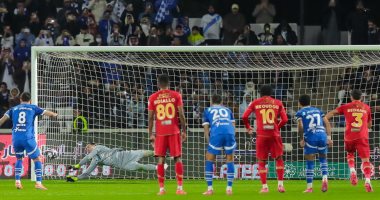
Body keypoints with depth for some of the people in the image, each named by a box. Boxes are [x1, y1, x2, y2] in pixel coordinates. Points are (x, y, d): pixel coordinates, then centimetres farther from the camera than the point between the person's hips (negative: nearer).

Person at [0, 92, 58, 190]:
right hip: (28, 138, -3)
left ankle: (17, 182, 11)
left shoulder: (14, 109, 16)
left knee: (19, 158, 23)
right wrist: (54, 114, 39)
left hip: (16, 138, 3)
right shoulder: (33, 108, 11)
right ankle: (38, 183, -4)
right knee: (37, 159, 7)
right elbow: (47, 112, 18)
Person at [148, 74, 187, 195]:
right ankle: (179, 188, -2)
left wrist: (150, 134, 6)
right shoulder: (176, 96, 1)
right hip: (174, 131, 0)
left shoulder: (153, 98, 2)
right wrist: (184, 131, 4)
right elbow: (181, 115, -3)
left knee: (161, 159, 3)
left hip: (160, 133, 0)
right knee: (177, 158, 5)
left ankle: (161, 189, -2)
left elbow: (150, 117, 1)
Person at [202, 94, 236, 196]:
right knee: (230, 160, 16)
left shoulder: (207, 111, 26)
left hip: (216, 134, -2)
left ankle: (209, 188, 9)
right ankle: (229, 188, 13)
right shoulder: (227, 110, 31)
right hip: (229, 133, 2)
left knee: (209, 160, 13)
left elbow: (206, 129, 18)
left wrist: (209, 142, 22)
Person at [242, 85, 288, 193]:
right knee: (279, 158, 14)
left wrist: (248, 127, 17)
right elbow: (285, 119, 3)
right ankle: (280, 184, 7)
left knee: (261, 161, 8)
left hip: (261, 134, 0)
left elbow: (244, 117, 0)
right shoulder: (278, 103, 9)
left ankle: (264, 187, 2)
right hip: (274, 134, 0)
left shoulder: (255, 103, 8)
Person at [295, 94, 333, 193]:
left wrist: (301, 139, 0)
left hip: (310, 137, -3)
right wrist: (329, 137, 10)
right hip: (322, 135, 3)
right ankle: (324, 178, -2)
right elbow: (326, 123, 13)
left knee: (310, 162, 3)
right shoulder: (318, 110, 23)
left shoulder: (300, 113, 9)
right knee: (323, 158, 21)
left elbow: (300, 126, -7)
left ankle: (309, 187, 4)